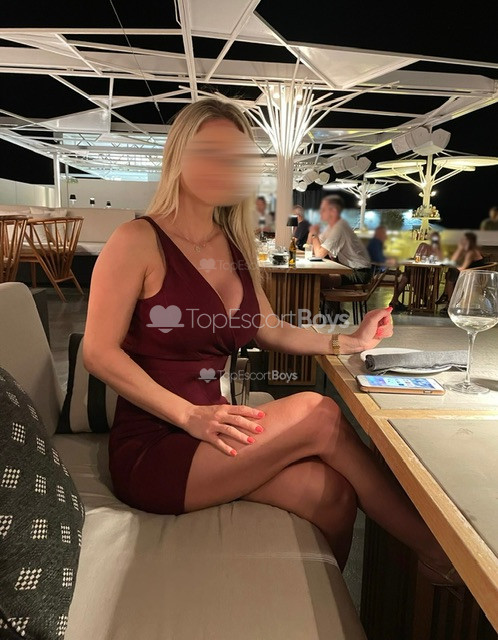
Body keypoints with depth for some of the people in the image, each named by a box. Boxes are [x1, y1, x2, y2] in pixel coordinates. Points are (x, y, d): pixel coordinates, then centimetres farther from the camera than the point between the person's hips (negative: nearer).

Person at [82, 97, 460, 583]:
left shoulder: (235, 249, 10)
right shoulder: (139, 241, -9)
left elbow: (271, 331, 16)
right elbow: (99, 353, -13)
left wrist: (348, 342, 3)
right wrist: (190, 415, -21)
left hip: (206, 437, 6)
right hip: (149, 451, -5)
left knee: (331, 492, -19)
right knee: (317, 414, -21)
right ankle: (435, 551, -1)